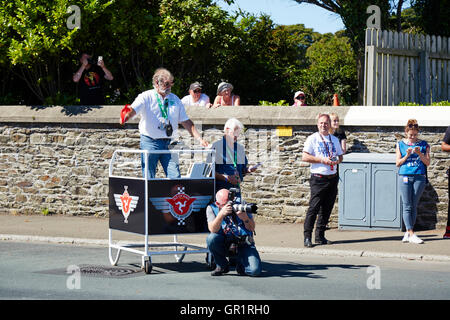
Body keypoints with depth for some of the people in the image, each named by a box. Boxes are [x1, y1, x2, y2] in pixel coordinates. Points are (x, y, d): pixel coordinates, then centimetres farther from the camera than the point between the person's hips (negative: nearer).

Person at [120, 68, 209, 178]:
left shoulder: (175, 99, 12)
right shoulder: (146, 97, -1)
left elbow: (186, 122, 13)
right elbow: (133, 110, -18)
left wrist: (200, 139, 4)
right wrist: (126, 117, -42)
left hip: (168, 143, 3)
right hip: (150, 143, -3)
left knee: (175, 177, -5)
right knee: (148, 179, -1)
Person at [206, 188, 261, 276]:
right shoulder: (211, 208, -7)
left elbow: (252, 228, -7)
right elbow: (213, 230, -22)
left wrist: (245, 218, -29)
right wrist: (221, 214, -37)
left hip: (244, 243, -1)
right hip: (224, 243, 1)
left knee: (255, 271, -24)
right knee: (211, 238, -33)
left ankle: (240, 264, 13)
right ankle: (222, 266, -8)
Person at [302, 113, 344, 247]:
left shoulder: (334, 139, 15)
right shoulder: (312, 139, -1)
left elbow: (340, 156, 21)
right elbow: (305, 157, -7)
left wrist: (336, 161, -3)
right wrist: (322, 160, -15)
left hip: (333, 178, 5)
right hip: (318, 179, -5)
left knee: (326, 209, 7)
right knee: (314, 208, -9)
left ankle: (320, 236, 15)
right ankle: (307, 237, -4)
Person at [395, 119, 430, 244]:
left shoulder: (423, 144, 7)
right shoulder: (400, 144, 7)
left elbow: (427, 163, 3)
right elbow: (398, 163, 6)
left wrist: (419, 154, -13)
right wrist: (407, 155, -11)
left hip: (419, 177, 1)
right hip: (404, 177, -1)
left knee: (414, 206, 3)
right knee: (407, 206, -6)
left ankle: (408, 233, 12)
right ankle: (411, 234, -8)